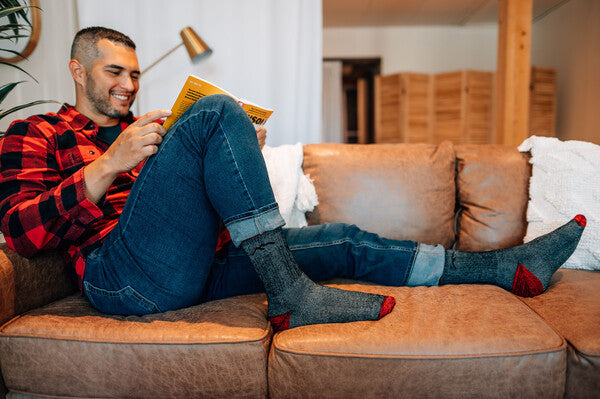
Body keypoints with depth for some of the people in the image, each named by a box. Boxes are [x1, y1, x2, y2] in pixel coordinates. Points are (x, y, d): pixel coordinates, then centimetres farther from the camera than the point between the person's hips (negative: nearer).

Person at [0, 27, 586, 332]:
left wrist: (239, 159, 7)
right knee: (216, 111, -22)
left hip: (196, 267, 7)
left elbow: (196, 201, 24)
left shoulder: (139, 133, 29)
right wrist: (108, 164, -14)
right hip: (125, 276, -6)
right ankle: (292, 296, -24)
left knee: (343, 242, -1)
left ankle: (510, 267, 8)